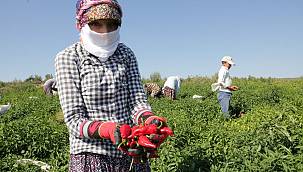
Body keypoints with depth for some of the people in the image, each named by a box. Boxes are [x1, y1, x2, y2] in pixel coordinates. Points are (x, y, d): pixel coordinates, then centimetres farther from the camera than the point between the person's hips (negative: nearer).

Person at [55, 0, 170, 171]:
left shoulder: (126, 54, 4)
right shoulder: (67, 58, -7)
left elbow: (138, 101, -4)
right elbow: (74, 119, -13)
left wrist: (149, 119, -26)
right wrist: (106, 129, -32)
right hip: (91, 155, -3)